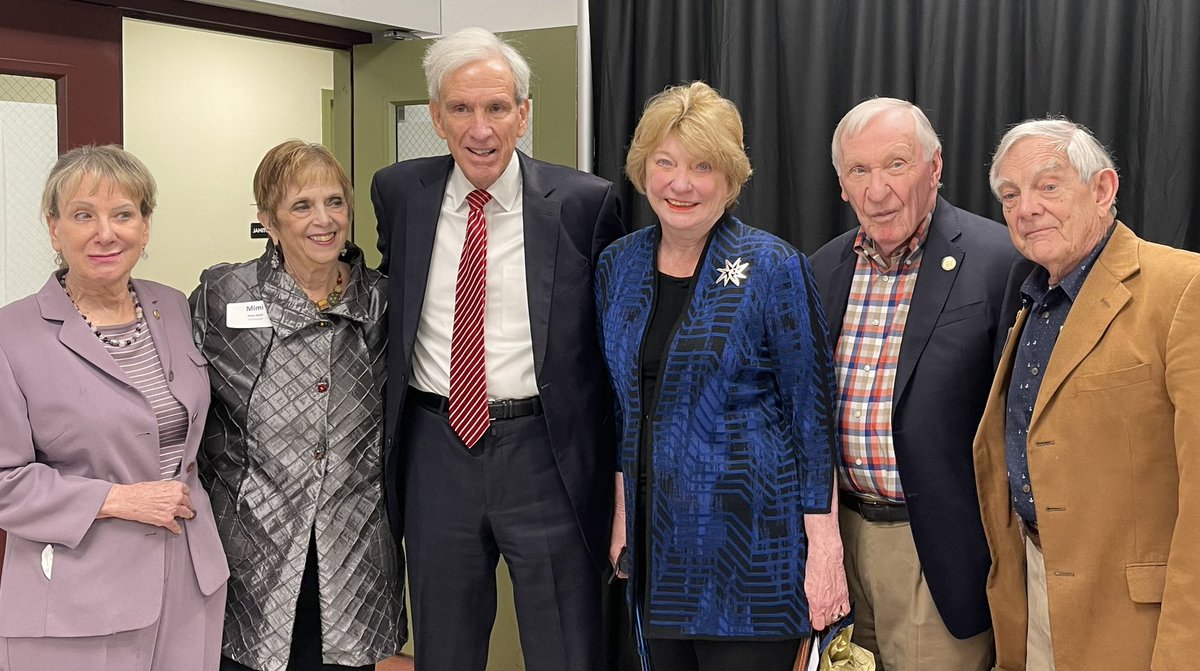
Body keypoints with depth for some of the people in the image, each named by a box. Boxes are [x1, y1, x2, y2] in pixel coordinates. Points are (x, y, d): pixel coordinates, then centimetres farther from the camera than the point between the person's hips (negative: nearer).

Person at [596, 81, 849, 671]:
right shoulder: (618, 265, 5)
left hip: (748, 535, -5)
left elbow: (811, 412, -10)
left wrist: (825, 546, -13)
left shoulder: (774, 268, -10)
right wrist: (623, 510, 13)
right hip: (657, 535, 5)